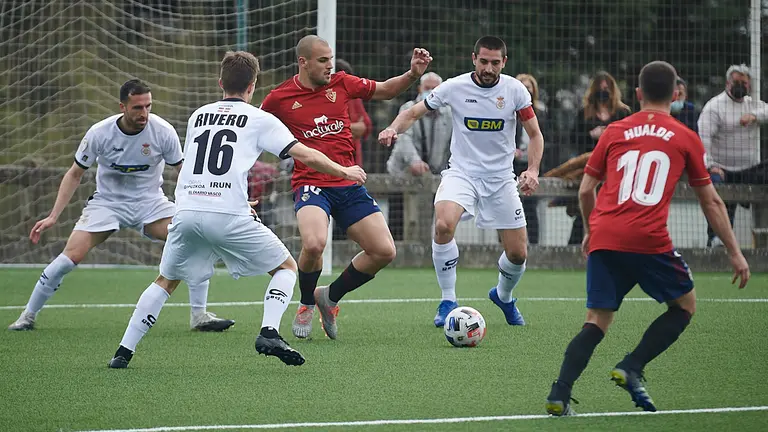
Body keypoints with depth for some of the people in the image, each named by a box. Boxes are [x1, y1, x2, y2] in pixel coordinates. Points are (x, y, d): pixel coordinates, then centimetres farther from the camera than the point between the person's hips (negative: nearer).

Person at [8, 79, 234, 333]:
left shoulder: (163, 131, -16)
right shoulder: (99, 133, -17)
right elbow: (75, 174, -4)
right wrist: (53, 217, -8)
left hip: (150, 203, 1)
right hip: (107, 202, -1)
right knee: (72, 256, -18)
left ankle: (199, 316, -9)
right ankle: (28, 316, 0)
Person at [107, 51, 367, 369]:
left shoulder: (198, 115, 22)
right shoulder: (259, 119, 9)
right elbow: (305, 156, 5)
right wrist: (345, 172, 21)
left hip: (186, 211, 4)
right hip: (229, 216, -4)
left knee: (165, 281, 22)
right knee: (287, 267, 13)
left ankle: (124, 351, 13)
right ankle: (269, 333, -7)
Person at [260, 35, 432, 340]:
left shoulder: (341, 84, 6)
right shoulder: (279, 98, -2)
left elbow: (385, 90, 19)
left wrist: (413, 74, 2)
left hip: (349, 186, 5)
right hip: (310, 185, -5)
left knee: (384, 251, -6)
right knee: (313, 244, -32)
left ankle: (331, 296, 18)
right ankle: (306, 306, -1)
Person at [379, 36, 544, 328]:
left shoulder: (515, 90, -5)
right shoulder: (454, 87, -7)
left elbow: (534, 134, 3)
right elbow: (414, 113, 1)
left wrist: (532, 170, -13)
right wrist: (394, 128, -21)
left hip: (501, 178, 2)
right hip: (461, 172, -2)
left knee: (518, 254, 1)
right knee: (443, 224, -31)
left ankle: (503, 295, 37)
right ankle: (448, 301, -15)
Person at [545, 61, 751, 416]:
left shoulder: (614, 132, 16)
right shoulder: (686, 139, 10)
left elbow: (585, 191, 18)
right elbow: (711, 203, 14)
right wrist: (735, 253, 20)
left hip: (603, 240, 3)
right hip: (649, 241, -3)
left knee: (597, 321, 9)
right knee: (685, 304, 17)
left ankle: (559, 395, -8)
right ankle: (631, 368, 1)